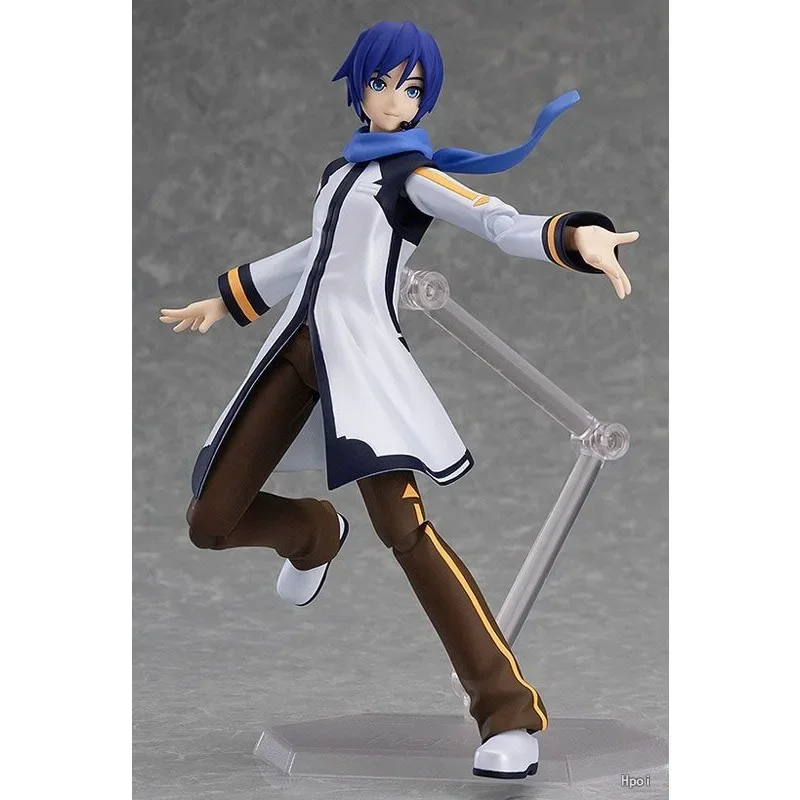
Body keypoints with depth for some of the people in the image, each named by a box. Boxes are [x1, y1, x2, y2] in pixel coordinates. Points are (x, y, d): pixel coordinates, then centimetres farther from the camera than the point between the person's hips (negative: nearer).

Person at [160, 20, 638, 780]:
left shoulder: (416, 172, -1)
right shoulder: (339, 171, 21)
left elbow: (496, 221, -18)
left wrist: (576, 235, -39)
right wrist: (226, 300, 46)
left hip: (361, 346, -7)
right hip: (296, 345, 7)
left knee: (401, 523, -26)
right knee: (211, 522, 6)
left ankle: (510, 712, -27)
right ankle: (317, 535, 42)